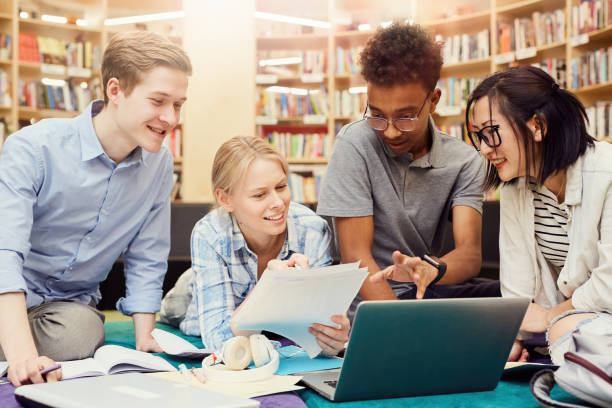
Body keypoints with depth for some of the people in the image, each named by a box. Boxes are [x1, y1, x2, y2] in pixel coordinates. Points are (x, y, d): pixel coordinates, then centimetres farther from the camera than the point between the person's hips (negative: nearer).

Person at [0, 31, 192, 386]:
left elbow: (146, 260, 5)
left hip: (71, 304, 3)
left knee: (80, 330, -30)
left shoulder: (160, 164, -3)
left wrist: (145, 342, -5)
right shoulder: (33, 149, -20)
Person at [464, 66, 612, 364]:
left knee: (566, 331, -38)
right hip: (562, 313, 8)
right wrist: (512, 338, -12)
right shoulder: (514, 189, 3)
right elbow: (517, 283, 3)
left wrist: (550, 316, -9)